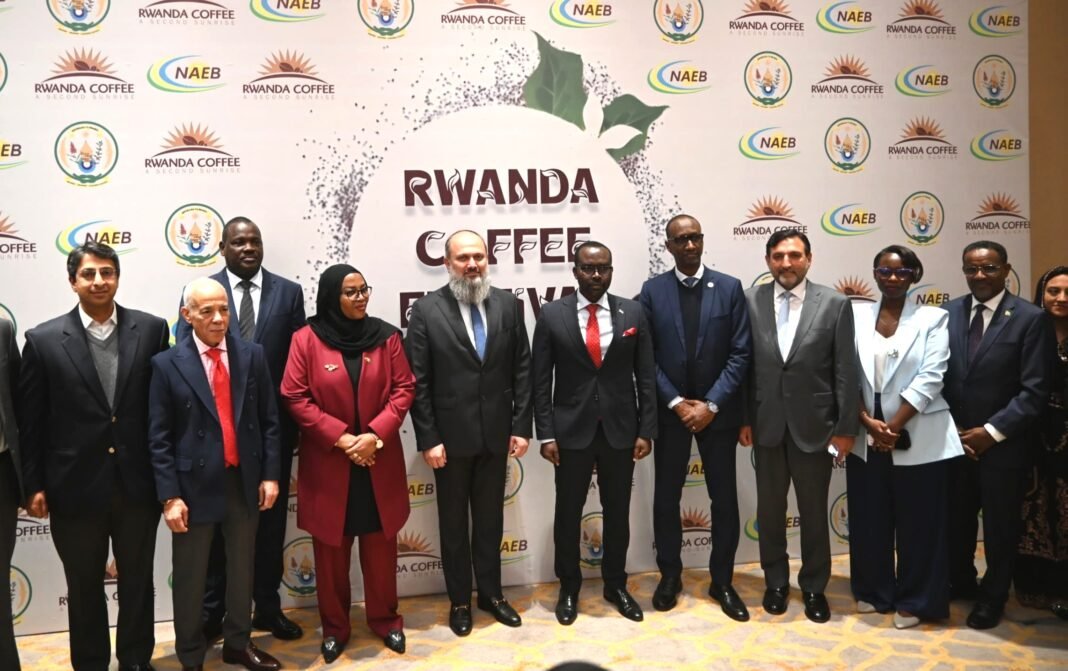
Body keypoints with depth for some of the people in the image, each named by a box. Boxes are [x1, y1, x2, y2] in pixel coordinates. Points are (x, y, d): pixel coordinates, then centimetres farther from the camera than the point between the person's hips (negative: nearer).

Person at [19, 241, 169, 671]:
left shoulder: (151, 329, -2)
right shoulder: (44, 340, -4)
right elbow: (30, 421, 0)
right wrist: (33, 485, 0)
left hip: (137, 484, 1)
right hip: (76, 487, -1)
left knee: (138, 582, 16)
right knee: (84, 588, 15)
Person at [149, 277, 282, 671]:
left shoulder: (252, 355, 1)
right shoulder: (167, 364, -8)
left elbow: (269, 420, 4)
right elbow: (159, 438, -8)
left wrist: (270, 474, -1)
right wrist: (170, 496, -12)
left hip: (244, 481, 3)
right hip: (195, 485, -3)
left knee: (242, 568, 17)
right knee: (190, 577, 10)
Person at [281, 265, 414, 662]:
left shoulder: (386, 336, 0)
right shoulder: (306, 339, -6)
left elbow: (404, 389, -1)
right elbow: (295, 397, -8)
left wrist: (375, 434, -13)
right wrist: (341, 438, -14)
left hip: (379, 460, 2)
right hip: (327, 462, -1)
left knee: (380, 546, 11)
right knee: (331, 551, 9)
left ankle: (385, 619, 29)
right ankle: (334, 626, 26)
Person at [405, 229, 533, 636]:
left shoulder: (508, 304, 1)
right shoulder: (426, 310, -7)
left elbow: (522, 370, 2)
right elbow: (418, 382, -8)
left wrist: (521, 426, -3)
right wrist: (428, 439, -12)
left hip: (496, 432, 2)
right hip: (451, 435, -2)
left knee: (490, 518, 16)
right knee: (453, 521, 13)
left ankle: (490, 592, 33)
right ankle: (459, 600, 28)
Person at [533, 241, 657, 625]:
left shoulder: (633, 313, 0)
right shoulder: (552, 315, -4)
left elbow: (646, 377, 2)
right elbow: (541, 380, -3)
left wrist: (646, 431, -3)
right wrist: (545, 434, -7)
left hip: (621, 430, 1)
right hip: (571, 430, -1)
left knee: (617, 512, 13)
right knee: (568, 513, 10)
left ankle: (615, 584, 31)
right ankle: (569, 589, 28)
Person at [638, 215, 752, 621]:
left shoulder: (729, 288, -1)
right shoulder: (652, 290, 0)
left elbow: (740, 353, -4)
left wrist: (711, 404, -12)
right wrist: (677, 402, -10)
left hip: (718, 411, 0)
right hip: (670, 410, 0)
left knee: (724, 498, 6)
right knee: (666, 497, 8)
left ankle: (722, 581, 22)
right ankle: (670, 575, 26)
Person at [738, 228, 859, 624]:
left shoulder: (835, 304, -5)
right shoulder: (750, 301, -2)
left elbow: (846, 371, -4)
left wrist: (846, 428, -6)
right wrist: (743, 418, 0)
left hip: (814, 424, -1)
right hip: (766, 424, 1)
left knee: (814, 512, 11)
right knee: (769, 509, 14)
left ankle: (814, 587, 29)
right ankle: (776, 582, 32)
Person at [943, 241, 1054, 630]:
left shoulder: (1031, 319, -10)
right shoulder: (948, 313, 1)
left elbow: (1035, 390, -13)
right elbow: (938, 377, 4)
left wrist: (991, 432, -16)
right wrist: (950, 430, -5)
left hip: (1003, 444, -3)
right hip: (955, 440, 3)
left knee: (999, 524, 11)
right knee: (956, 518, 16)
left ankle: (992, 596, 31)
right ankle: (959, 581, 39)